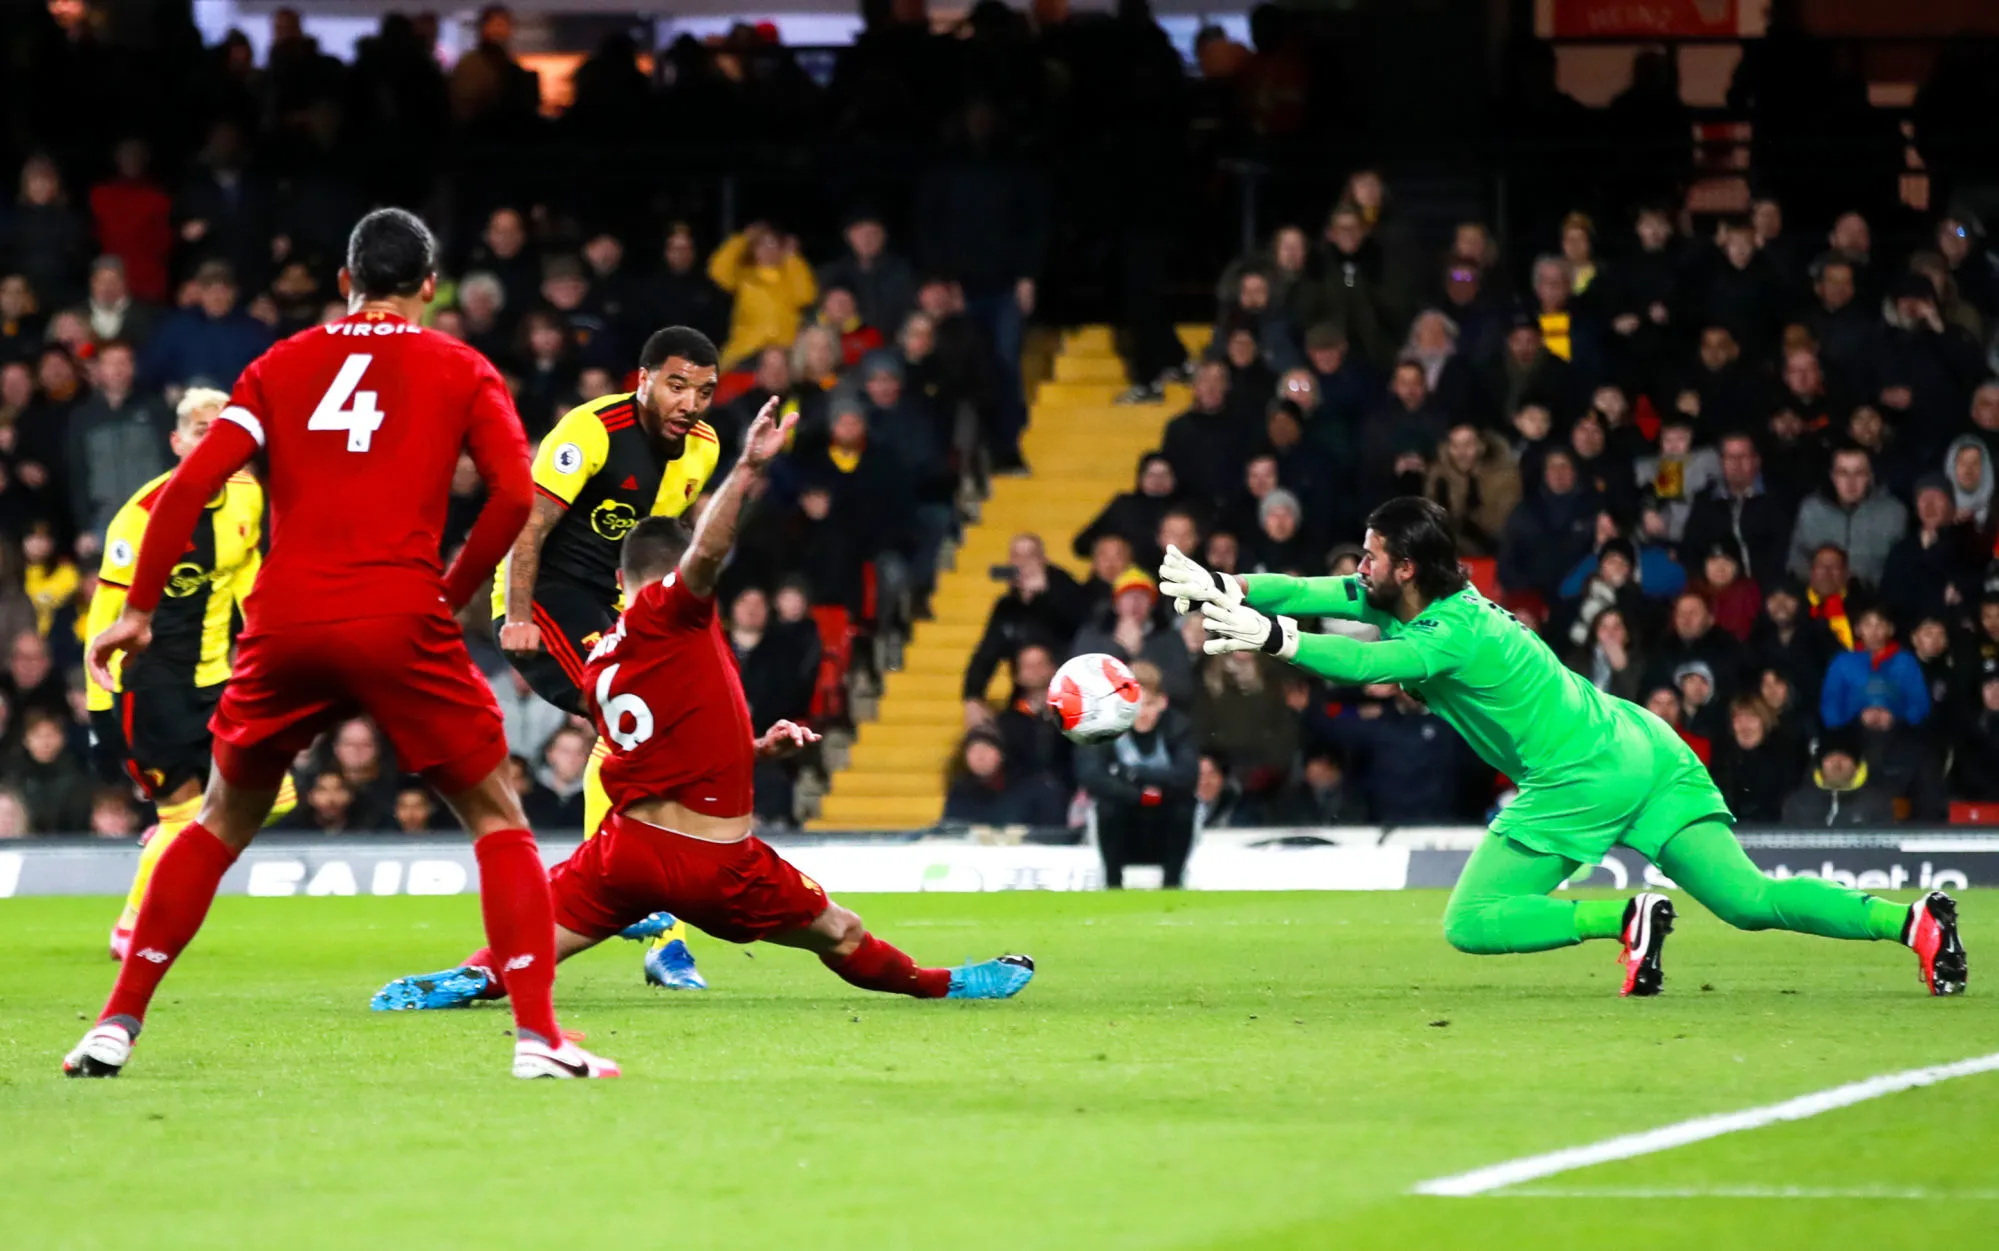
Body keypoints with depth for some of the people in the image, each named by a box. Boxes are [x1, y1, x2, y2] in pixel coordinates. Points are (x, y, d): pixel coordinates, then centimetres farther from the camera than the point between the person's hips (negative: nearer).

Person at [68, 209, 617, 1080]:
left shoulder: (280, 367, 13)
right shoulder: (461, 372, 9)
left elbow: (192, 484, 4)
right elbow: (516, 493, -4)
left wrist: (139, 608, 7)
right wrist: (452, 593, 8)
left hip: (284, 624, 2)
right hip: (401, 626, -2)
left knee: (222, 822, 20)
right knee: (497, 818, 10)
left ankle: (117, 1025, 16)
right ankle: (536, 1035, -3)